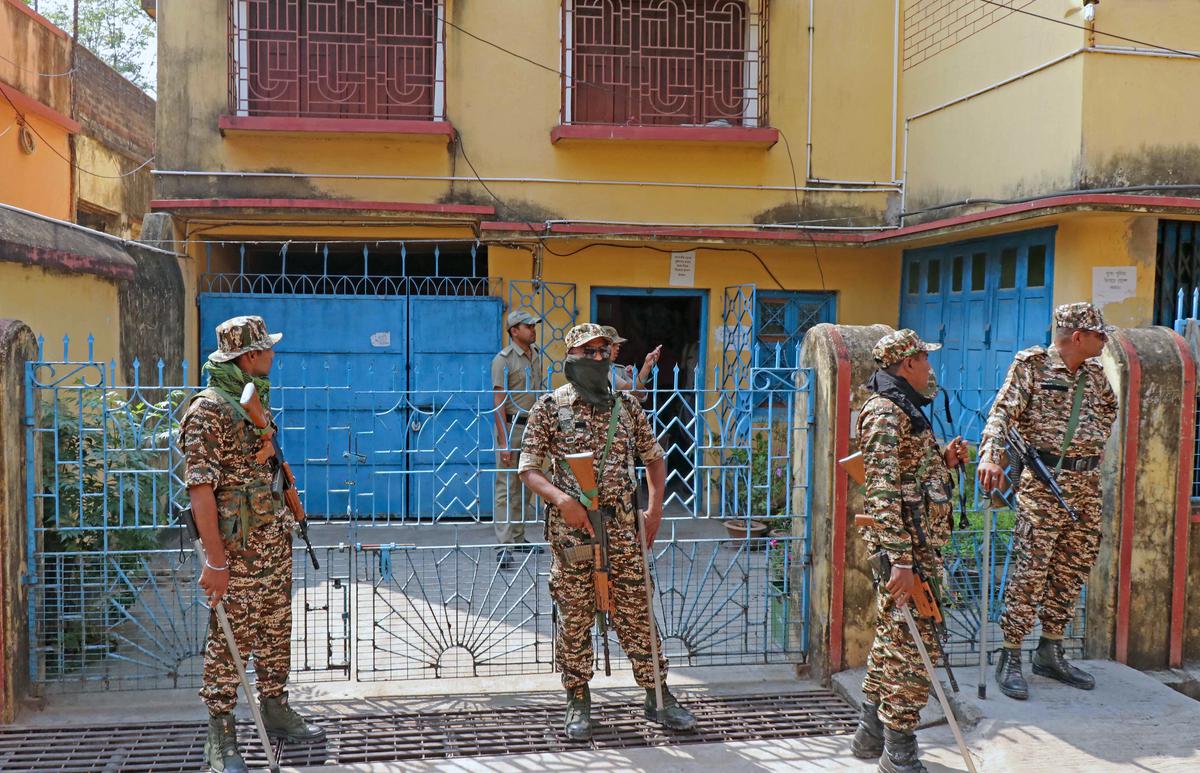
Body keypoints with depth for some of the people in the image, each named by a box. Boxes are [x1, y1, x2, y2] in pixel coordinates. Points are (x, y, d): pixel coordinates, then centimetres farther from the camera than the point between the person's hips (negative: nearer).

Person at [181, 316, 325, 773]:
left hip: (274, 539, 9)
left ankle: (275, 710, 31)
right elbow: (200, 488, -21)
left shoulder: (255, 400, 11)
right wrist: (215, 560, -24)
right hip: (236, 547, -9)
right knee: (230, 639, 0)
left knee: (277, 629, 17)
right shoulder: (209, 409, -17)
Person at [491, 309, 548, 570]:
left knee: (525, 485, 12)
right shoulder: (503, 360, -11)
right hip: (511, 426, -7)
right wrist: (503, 442, -20)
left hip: (532, 426, 8)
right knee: (506, 487, -7)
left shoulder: (536, 355, 13)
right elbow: (499, 402, -15)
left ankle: (518, 538, 22)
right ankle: (504, 546, -7)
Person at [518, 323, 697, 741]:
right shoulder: (550, 407, -2)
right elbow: (528, 468, -3)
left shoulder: (627, 406, 7)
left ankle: (657, 696, 20)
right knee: (575, 617, 6)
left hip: (622, 529, 2)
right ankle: (578, 702, 21)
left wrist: (655, 508, 6)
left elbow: (654, 457, 17)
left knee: (636, 613, 7)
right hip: (571, 530, -2)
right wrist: (562, 499, -19)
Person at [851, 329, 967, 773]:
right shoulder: (885, 413, -15)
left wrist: (944, 461, 8)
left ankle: (871, 732, 28)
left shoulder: (905, 411, 17)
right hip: (908, 549, -11)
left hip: (920, 545, 11)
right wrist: (901, 560, -28)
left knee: (892, 638, 17)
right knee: (913, 645, -5)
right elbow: (882, 492, -23)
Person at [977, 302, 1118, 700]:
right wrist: (991, 456, -31)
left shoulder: (1095, 375, 14)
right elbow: (1002, 412, -16)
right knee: (1031, 570, -7)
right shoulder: (1031, 365, -5)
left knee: (1072, 569, 10)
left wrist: (1095, 447, 20)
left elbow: (1109, 410, 33)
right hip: (1042, 482, -7)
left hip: (1086, 485, 7)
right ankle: (1010, 658, -1)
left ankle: (1050, 651, 22)